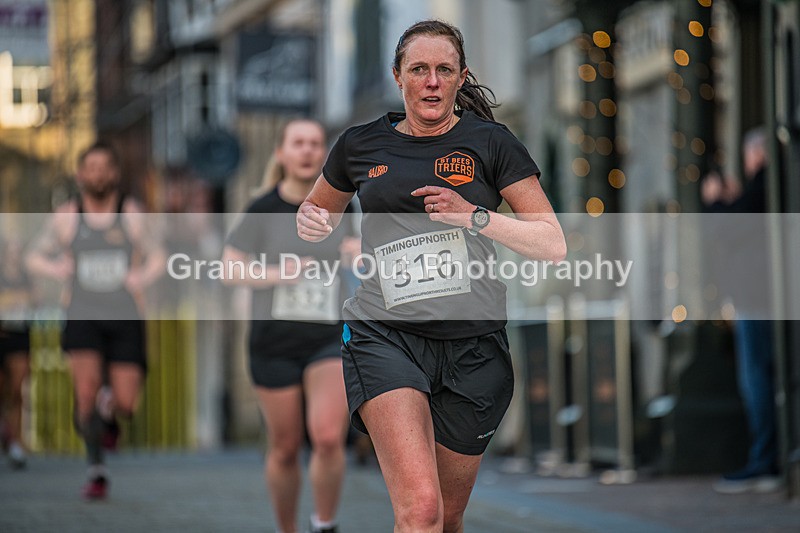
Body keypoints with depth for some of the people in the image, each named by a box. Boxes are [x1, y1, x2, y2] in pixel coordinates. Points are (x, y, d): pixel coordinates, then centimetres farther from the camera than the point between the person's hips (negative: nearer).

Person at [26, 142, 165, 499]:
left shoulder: (131, 213, 4)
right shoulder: (66, 217, 4)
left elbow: (157, 257, 13)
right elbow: (34, 257, 14)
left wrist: (142, 278, -7)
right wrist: (57, 269, -7)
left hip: (125, 319, 1)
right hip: (83, 318, -1)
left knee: (125, 404, -7)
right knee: (87, 388, -21)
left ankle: (108, 412, 33)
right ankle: (96, 470, -4)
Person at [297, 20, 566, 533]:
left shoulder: (491, 143, 4)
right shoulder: (361, 144, 9)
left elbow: (554, 244, 1)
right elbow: (318, 212, 28)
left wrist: (474, 217, -12)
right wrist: (313, 223, 4)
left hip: (473, 343, 1)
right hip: (385, 335, -1)